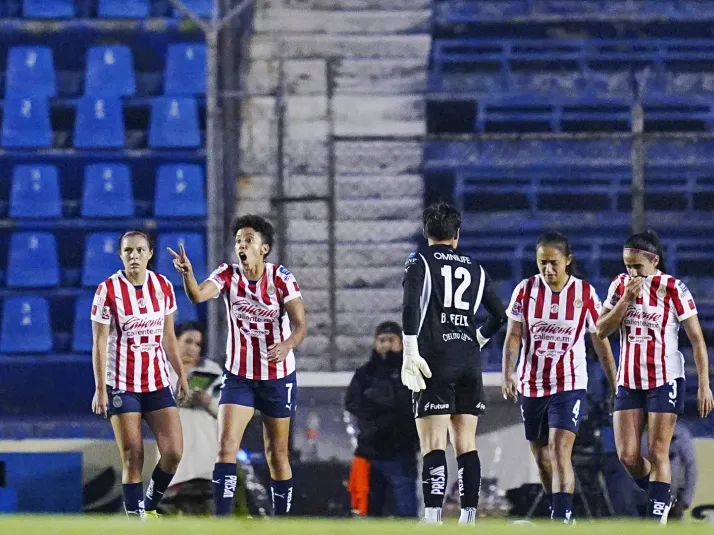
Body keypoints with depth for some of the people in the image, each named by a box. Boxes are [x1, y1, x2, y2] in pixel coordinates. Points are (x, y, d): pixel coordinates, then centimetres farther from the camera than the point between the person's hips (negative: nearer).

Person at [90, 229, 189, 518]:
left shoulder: (163, 286, 3)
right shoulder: (108, 290, -8)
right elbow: (99, 342, -8)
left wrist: (181, 375, 12)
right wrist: (100, 389, -11)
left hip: (158, 382, 4)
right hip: (122, 384, -4)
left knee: (173, 451, -7)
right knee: (132, 459, -5)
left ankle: (149, 506, 17)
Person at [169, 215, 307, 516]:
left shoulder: (282, 278, -11)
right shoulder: (228, 275, -6)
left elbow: (300, 324, -18)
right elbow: (198, 295, -24)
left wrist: (287, 345, -40)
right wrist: (186, 272, -46)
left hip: (278, 378, -1)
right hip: (238, 376, 1)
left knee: (277, 454, 8)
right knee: (226, 446, -14)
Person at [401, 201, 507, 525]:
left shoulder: (419, 262, 2)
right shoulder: (475, 269, 15)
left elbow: (411, 307, -13)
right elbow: (499, 316, 18)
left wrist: (410, 354, -14)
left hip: (434, 362, -4)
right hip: (469, 362, 4)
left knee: (434, 445, -9)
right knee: (466, 443, 7)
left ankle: (433, 520, -19)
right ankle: (468, 519, 4)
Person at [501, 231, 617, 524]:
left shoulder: (585, 293, -5)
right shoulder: (525, 290, -3)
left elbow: (601, 342, 3)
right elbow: (513, 336, -4)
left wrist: (614, 386, 6)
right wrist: (507, 375, -19)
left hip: (569, 384, -3)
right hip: (531, 385, 3)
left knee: (560, 451, -18)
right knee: (541, 458, 12)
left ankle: (561, 520, -23)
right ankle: (559, 510, 32)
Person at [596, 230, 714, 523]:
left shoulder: (672, 289, -10)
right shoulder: (620, 285, 3)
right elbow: (602, 331, -1)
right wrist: (626, 299, -14)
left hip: (664, 380, -4)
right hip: (629, 381, 4)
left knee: (657, 453, -6)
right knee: (627, 455, -1)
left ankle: (657, 519, -4)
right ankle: (659, 498, 23)